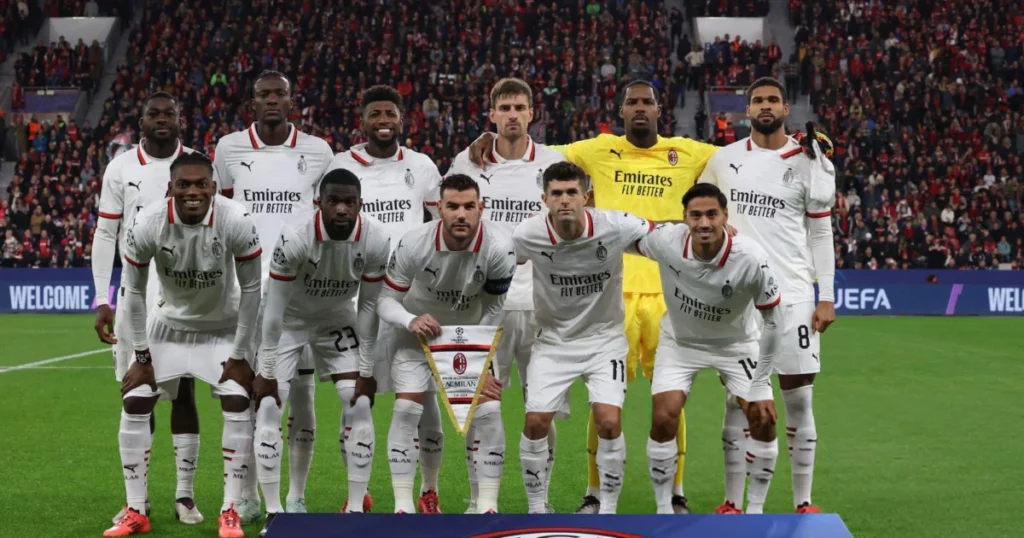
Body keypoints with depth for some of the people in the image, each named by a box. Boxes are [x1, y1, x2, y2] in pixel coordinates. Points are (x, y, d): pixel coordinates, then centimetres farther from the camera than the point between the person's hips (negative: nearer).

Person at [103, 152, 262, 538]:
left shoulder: (236, 222, -29)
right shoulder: (148, 224, -25)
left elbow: (251, 289, -16)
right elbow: (134, 292, -11)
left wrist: (239, 353, -14)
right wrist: (142, 355, -9)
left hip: (224, 327, -1)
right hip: (170, 324, 2)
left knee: (237, 405, -15)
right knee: (135, 403, -6)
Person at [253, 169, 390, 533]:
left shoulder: (376, 240, -25)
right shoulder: (295, 239, -34)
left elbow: (368, 305, -12)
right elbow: (274, 307, -24)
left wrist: (366, 368, -9)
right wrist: (265, 371, -19)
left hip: (338, 320, 2)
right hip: (290, 321, -2)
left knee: (359, 405, -7)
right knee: (268, 406, -12)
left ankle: (357, 509, 4)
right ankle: (273, 513, -2)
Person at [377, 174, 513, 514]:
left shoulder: (499, 250, -25)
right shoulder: (413, 244, -25)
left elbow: (499, 311, -14)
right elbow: (386, 299, -15)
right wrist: (410, 320, -35)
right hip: (421, 331, 0)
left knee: (489, 411, -11)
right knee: (406, 409, -12)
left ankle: (488, 506, -1)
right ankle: (402, 506, -4)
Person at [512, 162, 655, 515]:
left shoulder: (615, 227, -20)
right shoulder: (528, 235, -17)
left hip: (604, 337, -1)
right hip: (554, 340, 1)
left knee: (609, 420, -14)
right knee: (536, 421, -7)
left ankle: (608, 509, 4)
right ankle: (536, 508, 13)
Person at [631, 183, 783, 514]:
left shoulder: (751, 259, -31)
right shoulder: (665, 241, -29)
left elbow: (773, 321, -18)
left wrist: (759, 386, -15)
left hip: (736, 344, 0)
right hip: (680, 342, 0)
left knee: (764, 421, -10)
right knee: (663, 419, -15)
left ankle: (755, 510, 11)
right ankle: (664, 512, 3)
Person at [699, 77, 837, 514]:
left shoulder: (807, 162, 2)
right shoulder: (724, 159, 6)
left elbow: (821, 233, 4)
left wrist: (827, 296, -2)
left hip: (792, 295, -1)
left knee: (799, 400, 2)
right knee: (737, 400, 5)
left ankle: (803, 502, 10)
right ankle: (732, 502, 11)